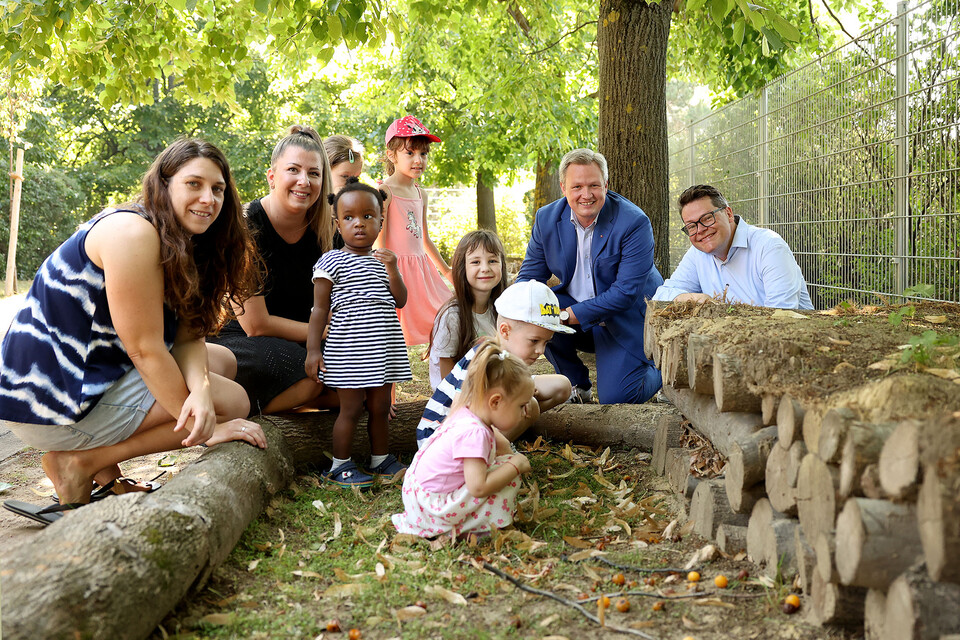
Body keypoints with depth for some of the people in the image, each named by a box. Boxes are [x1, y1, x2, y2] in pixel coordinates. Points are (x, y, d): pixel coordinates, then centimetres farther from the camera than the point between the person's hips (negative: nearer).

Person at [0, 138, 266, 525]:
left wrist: (201, 391, -22)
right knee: (233, 400, -5)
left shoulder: (183, 246, 10)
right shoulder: (132, 232, -20)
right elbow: (146, 350, -22)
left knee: (221, 361, 17)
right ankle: (81, 461, -4)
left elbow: (188, 337, 0)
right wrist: (208, 429, -17)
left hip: (98, 372, 10)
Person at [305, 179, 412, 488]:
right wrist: (313, 349, -10)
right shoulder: (332, 262, -4)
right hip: (348, 349, -5)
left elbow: (400, 301, 6)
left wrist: (392, 270, -8)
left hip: (384, 347, 5)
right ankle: (339, 466, 12)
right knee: (351, 408, -2)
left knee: (380, 407, 12)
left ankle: (380, 458, 28)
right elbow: (319, 309, -4)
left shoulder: (383, 260, 12)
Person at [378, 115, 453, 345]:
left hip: (421, 266, 8)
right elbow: (380, 239, -14)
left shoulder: (421, 194, 14)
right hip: (397, 268, -8)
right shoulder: (385, 191, -9)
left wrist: (445, 270, 30)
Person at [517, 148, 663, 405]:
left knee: (616, 398, -17)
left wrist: (568, 316, -31)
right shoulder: (547, 219, -5)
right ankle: (577, 387, 0)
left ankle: (660, 371, 19)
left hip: (627, 321, -4)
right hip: (575, 308, 5)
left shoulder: (634, 223, -22)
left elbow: (627, 292, -26)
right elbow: (529, 276, 0)